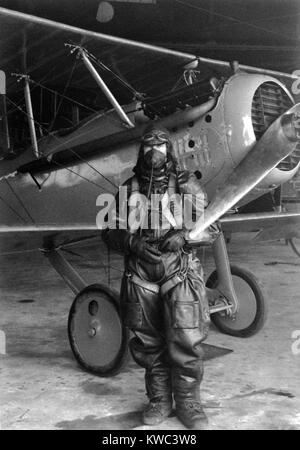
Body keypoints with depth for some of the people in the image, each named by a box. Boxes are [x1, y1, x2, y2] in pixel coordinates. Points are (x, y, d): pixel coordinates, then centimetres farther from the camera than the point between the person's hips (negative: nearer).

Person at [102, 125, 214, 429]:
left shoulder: (186, 184, 4)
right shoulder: (129, 189, 9)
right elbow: (110, 231, 10)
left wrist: (184, 235, -16)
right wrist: (132, 242, -9)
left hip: (180, 275, -2)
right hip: (141, 277, 2)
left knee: (186, 341, -6)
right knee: (149, 343, 9)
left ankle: (188, 402, 14)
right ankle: (159, 401, 26)